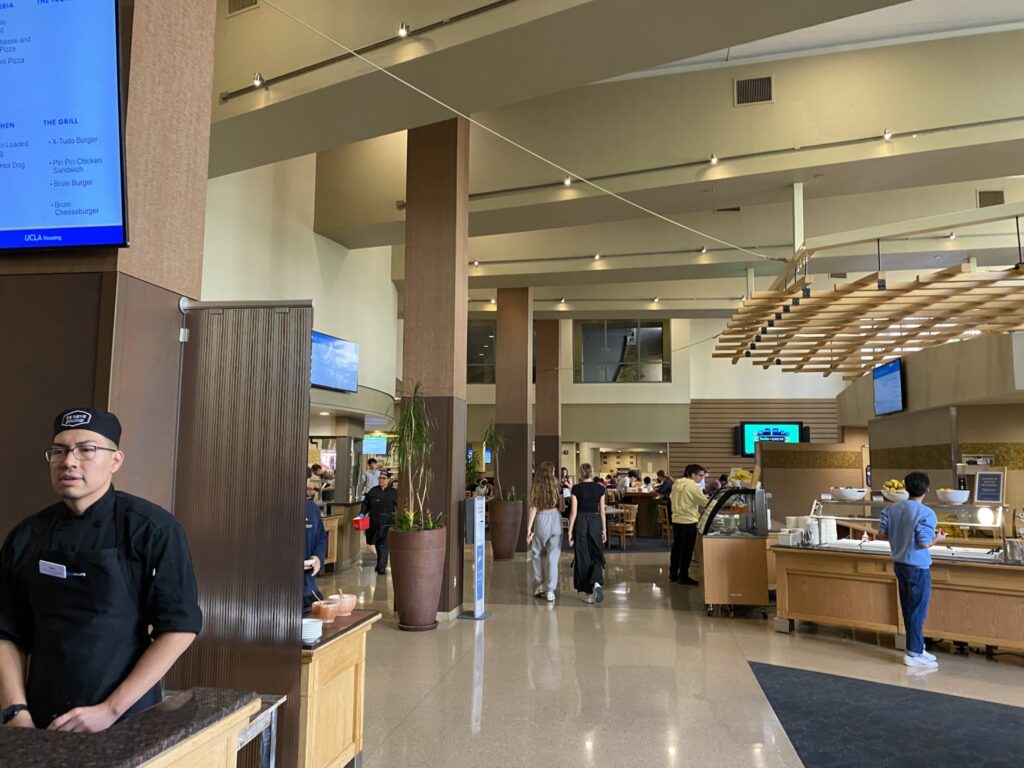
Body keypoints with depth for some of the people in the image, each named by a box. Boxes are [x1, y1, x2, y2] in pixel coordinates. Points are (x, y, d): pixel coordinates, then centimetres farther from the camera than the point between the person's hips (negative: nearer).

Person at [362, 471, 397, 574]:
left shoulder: (393, 492, 3)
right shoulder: (373, 491, 9)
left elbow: (399, 507, 3)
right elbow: (366, 503, 11)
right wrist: (362, 514, -3)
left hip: (387, 522, -3)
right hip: (374, 522, 4)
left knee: (383, 545, -11)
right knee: (377, 544, 14)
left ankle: (382, 567, -10)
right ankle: (380, 564, 31)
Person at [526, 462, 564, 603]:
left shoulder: (535, 487, -3)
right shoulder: (556, 486, 0)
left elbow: (533, 509, -5)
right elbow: (562, 507, 2)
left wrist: (529, 529, -1)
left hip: (541, 520, 0)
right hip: (555, 519, 0)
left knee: (539, 556, 14)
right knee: (553, 556, 2)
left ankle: (539, 588, 19)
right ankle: (550, 590, -3)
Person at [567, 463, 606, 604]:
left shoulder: (576, 488, -7)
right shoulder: (599, 488, 0)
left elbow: (573, 512, -8)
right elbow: (602, 512, 3)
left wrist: (570, 531, -2)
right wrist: (604, 530, 11)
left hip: (581, 522, -1)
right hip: (595, 522, 2)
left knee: (582, 557, 9)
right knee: (596, 555, 12)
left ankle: (585, 591, 13)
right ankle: (596, 583, -13)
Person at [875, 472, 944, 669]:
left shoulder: (892, 509, 1)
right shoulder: (925, 513, -19)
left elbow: (881, 534, 2)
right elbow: (924, 543, -20)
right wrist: (938, 538, -1)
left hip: (899, 564, 7)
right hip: (918, 567, -7)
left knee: (909, 609, 16)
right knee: (917, 611, 4)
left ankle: (917, 648, 27)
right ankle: (914, 653, 11)